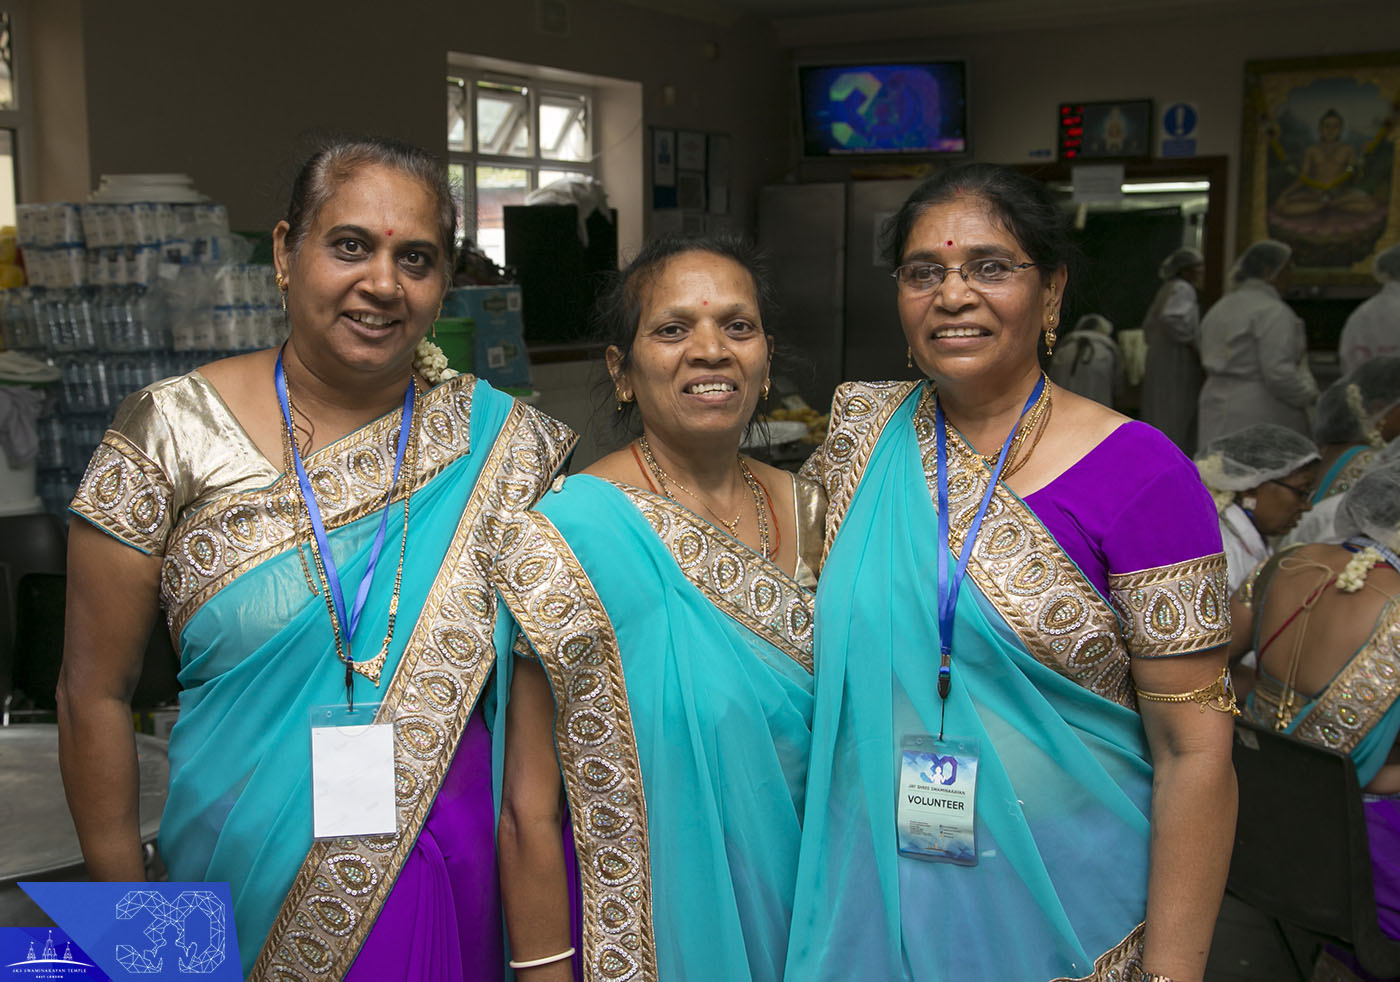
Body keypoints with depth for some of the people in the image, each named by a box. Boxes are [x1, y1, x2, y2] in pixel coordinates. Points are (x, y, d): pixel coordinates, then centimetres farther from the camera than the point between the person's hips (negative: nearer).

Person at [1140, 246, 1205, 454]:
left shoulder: (1167, 289, 18)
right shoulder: (1182, 289, -11)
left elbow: (1148, 325, 24)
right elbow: (1172, 318, -28)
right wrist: (1193, 342, -17)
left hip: (1159, 360, 10)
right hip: (1176, 365, -10)